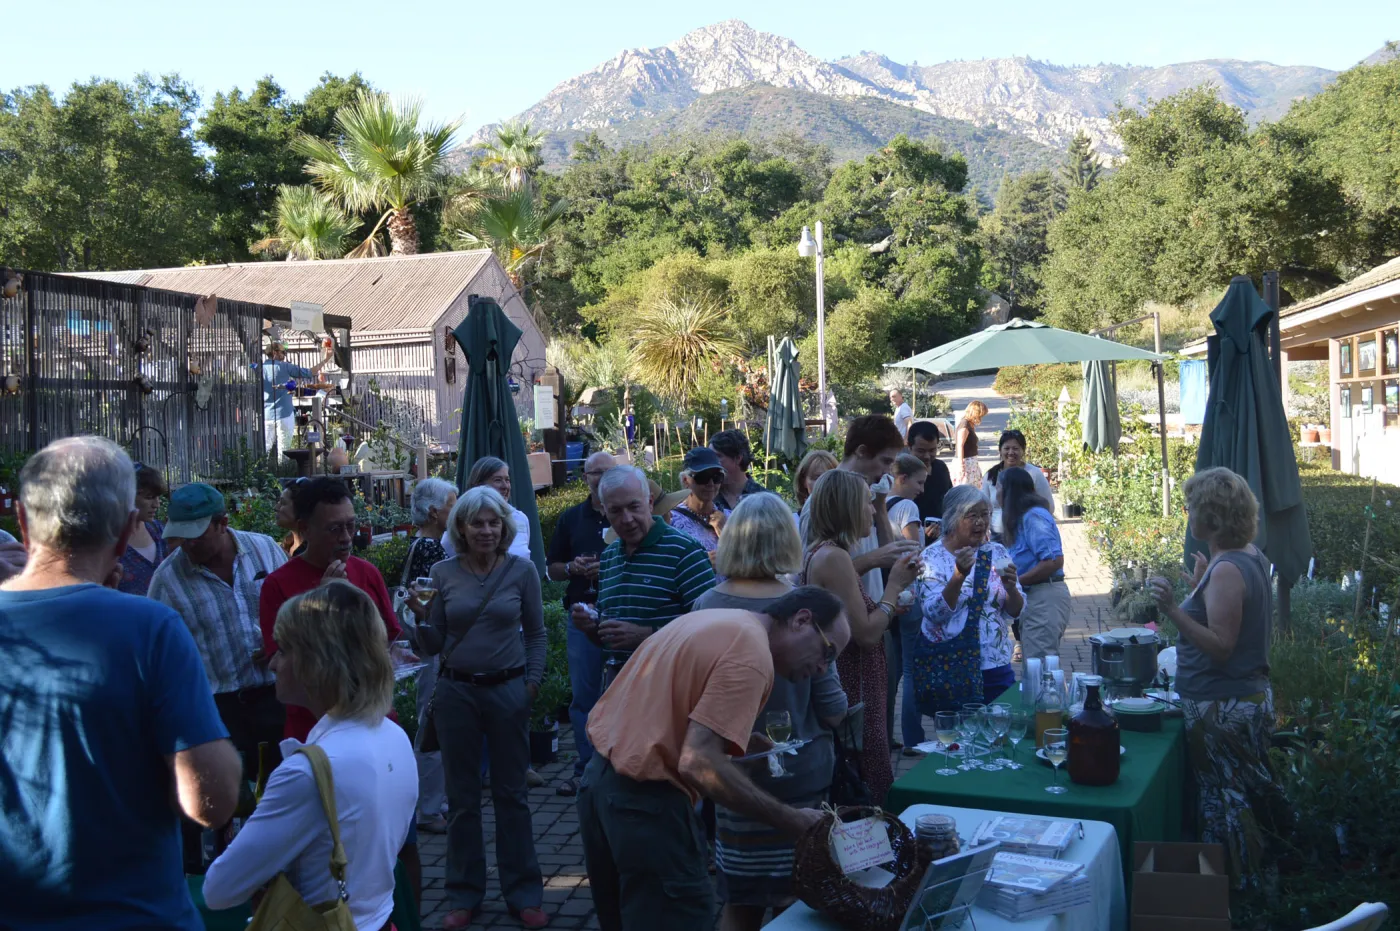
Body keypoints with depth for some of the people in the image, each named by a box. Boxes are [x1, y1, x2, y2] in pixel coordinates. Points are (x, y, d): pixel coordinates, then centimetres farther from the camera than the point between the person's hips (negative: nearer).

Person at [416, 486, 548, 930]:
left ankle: (523, 893, 19)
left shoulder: (522, 570, -3)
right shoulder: (443, 573, -1)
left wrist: (533, 682, -4)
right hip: (456, 693, 1)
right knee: (462, 797, 10)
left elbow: (536, 633, 5)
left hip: (508, 690, -1)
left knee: (512, 793, 7)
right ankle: (464, 894, 23)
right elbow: (433, 645, 2)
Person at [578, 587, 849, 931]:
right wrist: (791, 821, -18)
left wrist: (742, 739, 14)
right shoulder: (752, 656, -17)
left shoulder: (716, 620, 12)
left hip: (600, 776, 10)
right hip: (644, 797, -10)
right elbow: (699, 763, -25)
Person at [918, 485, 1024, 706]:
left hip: (996, 665, 3)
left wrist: (1010, 586, -17)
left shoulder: (996, 553, 6)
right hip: (949, 669, -3)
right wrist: (959, 575, -27)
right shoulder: (933, 557, -4)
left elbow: (1015, 612, 4)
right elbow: (934, 613, -14)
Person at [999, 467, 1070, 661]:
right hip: (1033, 598, 10)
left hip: (1044, 599, -10)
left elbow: (1054, 561, -20)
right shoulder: (1023, 517, 17)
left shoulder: (1033, 516, -13)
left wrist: (1015, 581, -15)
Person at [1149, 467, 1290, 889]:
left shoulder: (1226, 571, -25)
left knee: (1225, 800, 3)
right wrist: (1204, 587, 20)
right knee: (1249, 792, 22)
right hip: (1251, 695, 11)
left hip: (1224, 707, -11)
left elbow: (1221, 646, -27)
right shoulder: (1251, 556, 6)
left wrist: (1173, 609, -35)